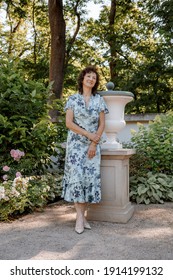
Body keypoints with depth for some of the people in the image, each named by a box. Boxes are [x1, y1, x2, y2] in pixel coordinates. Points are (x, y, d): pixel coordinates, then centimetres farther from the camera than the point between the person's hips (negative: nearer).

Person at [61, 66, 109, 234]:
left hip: (93, 144, 2)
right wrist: (88, 134, -14)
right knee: (77, 176, -10)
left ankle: (82, 214, 8)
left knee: (90, 176, -2)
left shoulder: (99, 100, 7)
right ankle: (80, 216, -4)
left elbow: (102, 124, 3)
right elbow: (68, 123, -6)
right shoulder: (73, 99, 2)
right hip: (76, 143, -2)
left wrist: (94, 144, -8)